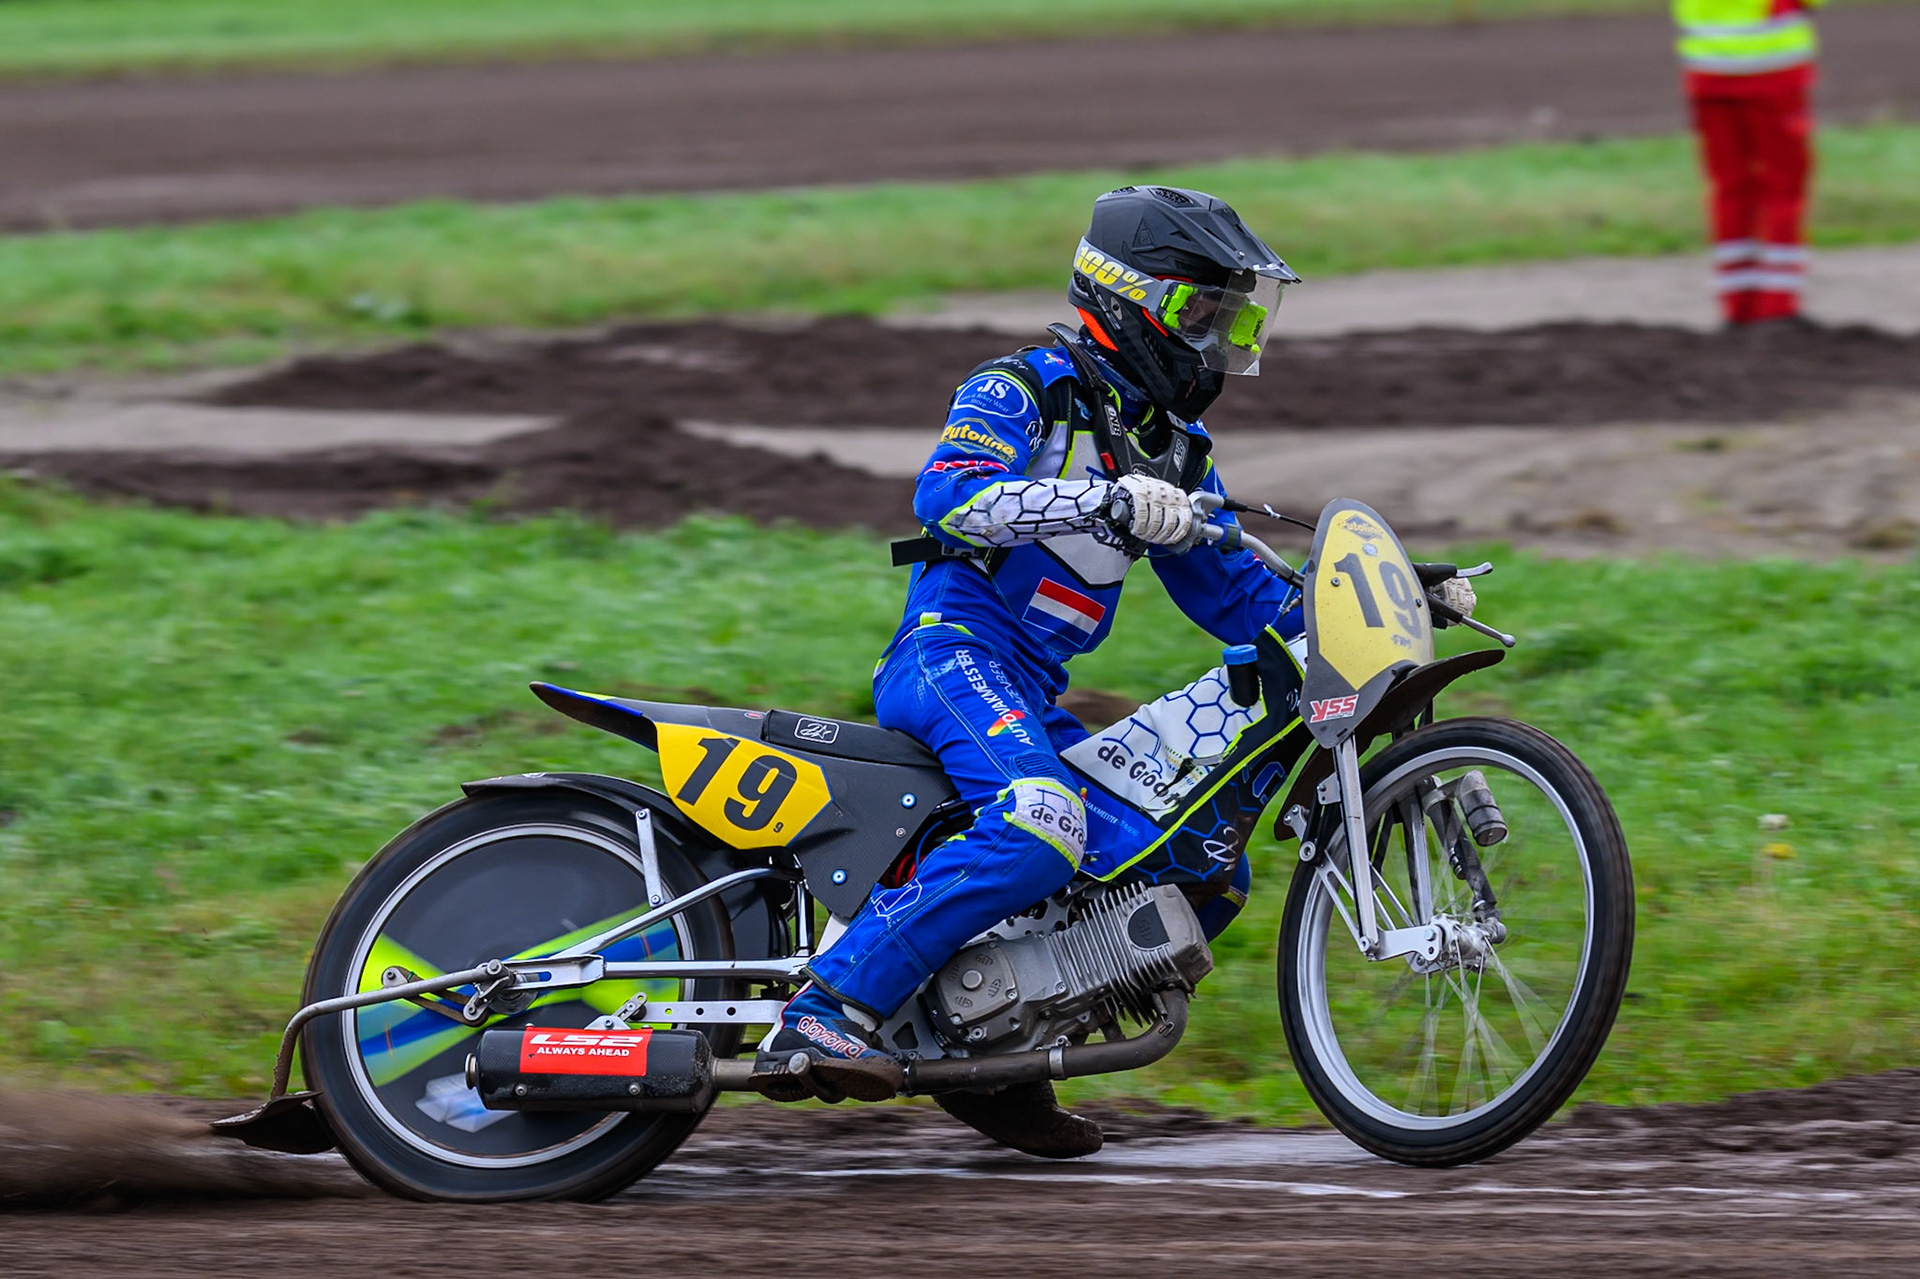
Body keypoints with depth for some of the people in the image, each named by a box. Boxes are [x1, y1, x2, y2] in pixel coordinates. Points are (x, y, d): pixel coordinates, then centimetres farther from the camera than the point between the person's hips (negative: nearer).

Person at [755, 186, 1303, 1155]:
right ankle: (828, 1013, -40)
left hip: (1034, 698, 9)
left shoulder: (1172, 450, 21)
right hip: (954, 649, -9)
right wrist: (1105, 500, -33)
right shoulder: (1021, 393, -3)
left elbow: (1239, 596, 24)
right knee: (1040, 828, -35)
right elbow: (948, 496, -22)